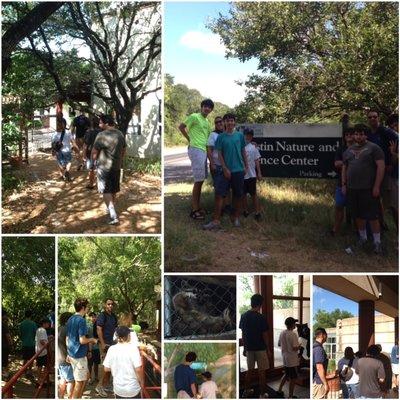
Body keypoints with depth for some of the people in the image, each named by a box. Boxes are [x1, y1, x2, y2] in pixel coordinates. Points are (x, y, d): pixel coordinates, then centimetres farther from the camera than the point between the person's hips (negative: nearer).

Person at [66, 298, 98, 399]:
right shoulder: (81, 320, -18)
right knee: (80, 381, 1)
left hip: (71, 353, 9)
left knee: (86, 375, 21)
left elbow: (67, 338, 15)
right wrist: (92, 340, -3)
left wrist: (68, 354, 21)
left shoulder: (70, 319, 9)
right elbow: (82, 340, -22)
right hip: (79, 355, -9)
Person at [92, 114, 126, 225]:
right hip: (117, 166, 7)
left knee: (106, 191, -2)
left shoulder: (102, 135, -20)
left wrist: (93, 160, 6)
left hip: (104, 167, -7)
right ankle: (112, 209, 38)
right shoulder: (120, 134, 3)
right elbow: (123, 150, 14)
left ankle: (113, 216, -11)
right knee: (114, 190, 20)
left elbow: (94, 151, -13)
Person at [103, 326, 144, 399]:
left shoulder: (112, 349, -4)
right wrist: (141, 383, -2)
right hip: (133, 389, -3)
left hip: (118, 389, 3)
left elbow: (106, 369, 2)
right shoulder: (133, 348, -15)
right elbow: (138, 369, -17)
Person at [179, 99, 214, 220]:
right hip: (196, 150, -9)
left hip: (204, 151, 9)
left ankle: (197, 207, 19)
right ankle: (194, 210, -6)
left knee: (200, 180, 11)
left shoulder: (207, 122, 18)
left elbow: (210, 135, 21)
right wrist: (190, 139, -3)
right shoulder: (194, 117, -6)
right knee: (198, 180, -9)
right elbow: (181, 127, -7)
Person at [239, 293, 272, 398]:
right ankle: (262, 394, 9)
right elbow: (265, 335, -12)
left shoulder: (244, 316, -1)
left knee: (250, 370, 17)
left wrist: (244, 348, 15)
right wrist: (268, 350, -3)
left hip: (249, 348, 5)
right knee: (261, 372, 4)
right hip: (260, 348, -5)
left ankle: (246, 391, 24)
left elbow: (243, 334, 5)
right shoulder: (261, 317, -16)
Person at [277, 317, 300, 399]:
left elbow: (279, 344, 13)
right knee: (293, 378, 4)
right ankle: (290, 396, 10)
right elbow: (295, 348, -25)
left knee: (287, 374, 25)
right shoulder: (293, 335, -22)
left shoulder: (282, 333, 2)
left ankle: (279, 390, 30)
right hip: (292, 360, -8)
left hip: (285, 358, 8)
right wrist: (299, 346, -6)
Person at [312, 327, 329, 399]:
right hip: (318, 382, -10)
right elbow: (319, 368, -23)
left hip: (315, 382, 10)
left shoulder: (314, 347, 13)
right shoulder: (319, 349, -17)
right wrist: (326, 384, -21)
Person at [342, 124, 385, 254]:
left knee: (372, 216, -5)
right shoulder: (348, 150, 15)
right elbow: (344, 168, 21)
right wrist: (344, 184, 12)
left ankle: (377, 242, 2)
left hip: (369, 189, -5)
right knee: (358, 215, 11)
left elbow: (381, 166, -9)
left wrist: (376, 186, -14)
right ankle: (362, 237, 27)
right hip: (352, 189, 5)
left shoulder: (373, 148, -3)